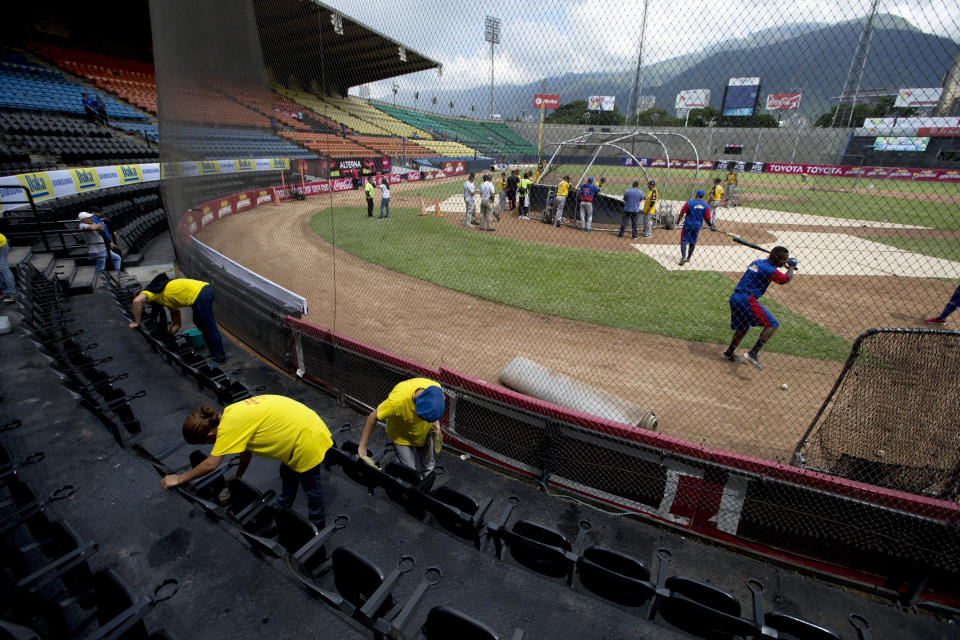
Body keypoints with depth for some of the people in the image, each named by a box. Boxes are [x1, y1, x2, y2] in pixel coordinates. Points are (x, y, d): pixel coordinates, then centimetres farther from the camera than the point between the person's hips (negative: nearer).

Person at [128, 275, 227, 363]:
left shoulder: (150, 291, 12)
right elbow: (177, 324, 31)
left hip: (200, 295, -9)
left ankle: (219, 356, 11)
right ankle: (214, 353, 30)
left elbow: (137, 301, -11)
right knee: (198, 322, 24)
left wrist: (136, 322, -1)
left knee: (208, 326, 0)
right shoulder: (169, 298, 30)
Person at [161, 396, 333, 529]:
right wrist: (238, 477, 26)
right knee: (288, 476, 32)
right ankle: (282, 514, 56)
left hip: (307, 438, -10)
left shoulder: (230, 424, -22)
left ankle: (318, 528, 35)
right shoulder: (232, 412, 5)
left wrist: (179, 479, 1)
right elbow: (246, 450, 16)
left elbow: (211, 464, -13)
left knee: (312, 488, 13)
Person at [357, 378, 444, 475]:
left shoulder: (436, 389, -32)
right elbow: (373, 417, -26)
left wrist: (436, 422, -18)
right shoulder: (397, 401, -43)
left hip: (424, 433, 4)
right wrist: (362, 446, -21)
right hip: (402, 436, -4)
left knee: (429, 467, 21)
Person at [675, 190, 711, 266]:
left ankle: (683, 257, -21)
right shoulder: (706, 206, -1)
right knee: (693, 242, 15)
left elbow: (682, 213, -5)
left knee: (684, 241, -3)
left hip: (688, 224, -4)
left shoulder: (689, 203, -9)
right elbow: (707, 219, 1)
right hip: (698, 226, 4)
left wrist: (678, 220, 10)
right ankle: (688, 258, 23)